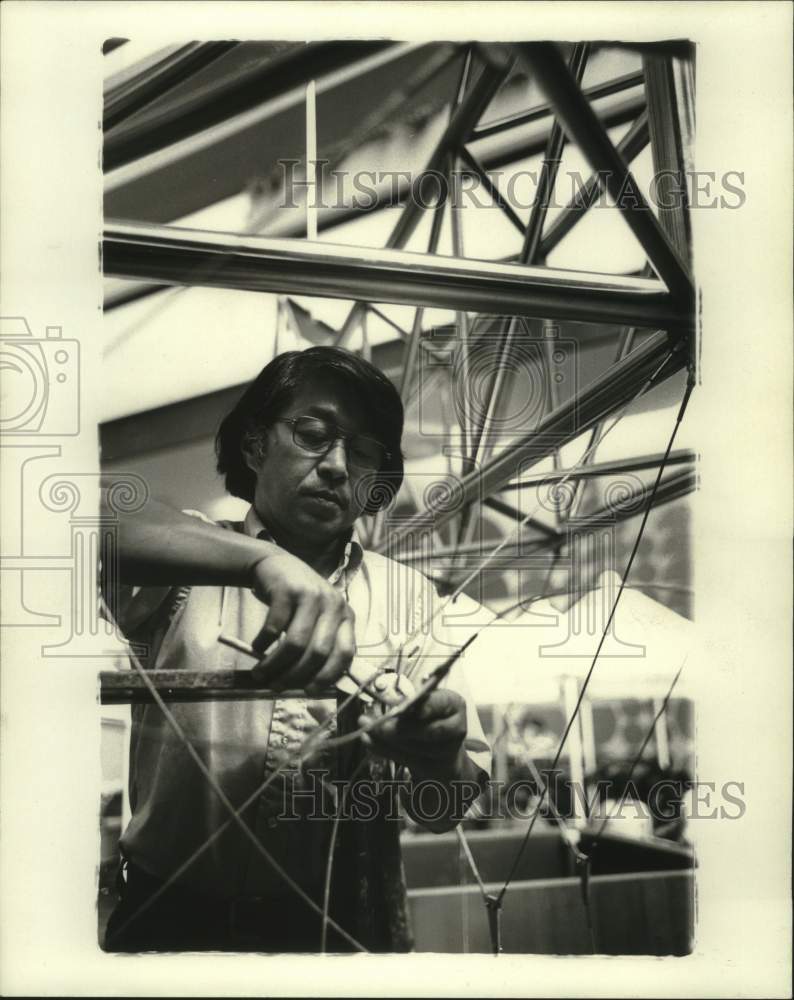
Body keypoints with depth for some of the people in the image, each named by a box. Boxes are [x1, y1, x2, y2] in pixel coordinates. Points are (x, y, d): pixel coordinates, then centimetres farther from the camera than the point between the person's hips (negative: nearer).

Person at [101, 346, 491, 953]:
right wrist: (261, 558, -29)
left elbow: (443, 810, 6)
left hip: (344, 928, 2)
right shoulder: (188, 558, 5)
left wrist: (439, 754, -16)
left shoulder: (409, 595, 11)